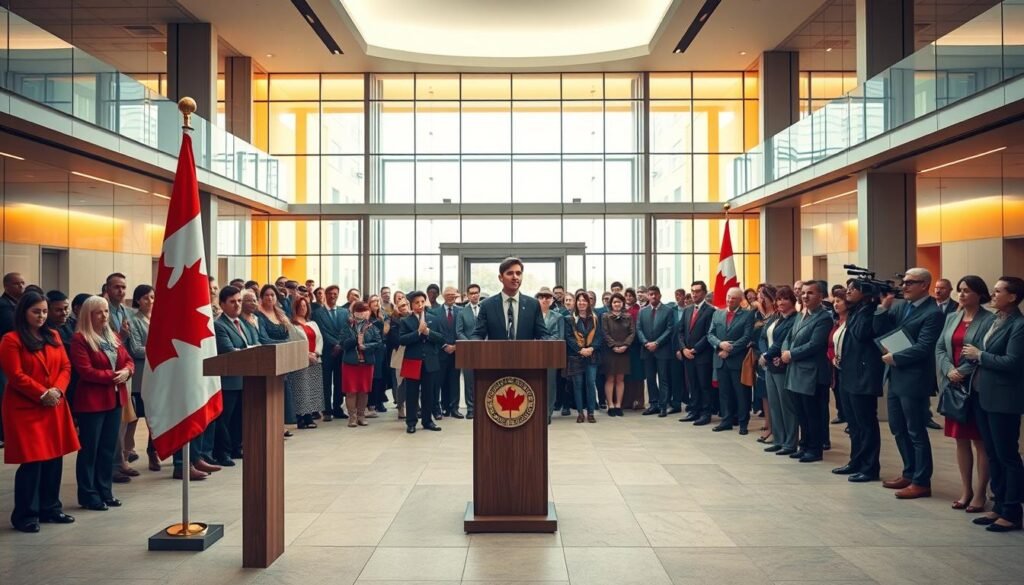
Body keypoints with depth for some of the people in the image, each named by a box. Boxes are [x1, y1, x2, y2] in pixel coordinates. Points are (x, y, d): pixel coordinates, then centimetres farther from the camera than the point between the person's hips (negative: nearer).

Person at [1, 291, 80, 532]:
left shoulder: (53, 336, 12)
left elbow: (66, 367, 9)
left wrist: (57, 390, -9)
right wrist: (42, 394, -16)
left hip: (55, 407, 6)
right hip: (25, 409, -6)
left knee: (54, 458, 10)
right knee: (32, 461, -6)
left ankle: (50, 508, 22)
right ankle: (25, 515, 5)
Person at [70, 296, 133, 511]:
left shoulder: (113, 337, 14)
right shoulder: (80, 339, -9)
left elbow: (129, 360, 13)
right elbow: (85, 371, -17)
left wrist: (126, 372, -8)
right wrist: (112, 376, -18)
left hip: (115, 400, 7)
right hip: (91, 402, -7)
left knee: (109, 448, 12)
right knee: (89, 450, 0)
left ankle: (105, 491, 20)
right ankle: (88, 496, 7)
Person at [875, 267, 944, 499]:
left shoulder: (933, 312, -13)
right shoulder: (902, 307, 10)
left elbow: (923, 347, -20)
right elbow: (879, 331, 8)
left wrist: (895, 358, -15)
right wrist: (884, 308, -5)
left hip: (914, 380, -8)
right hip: (895, 377, 8)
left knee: (916, 432, 1)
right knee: (898, 428, 16)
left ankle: (921, 482, 12)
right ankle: (909, 473, 30)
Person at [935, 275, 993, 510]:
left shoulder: (989, 320, -7)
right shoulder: (951, 318, 12)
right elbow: (939, 348, 7)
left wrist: (963, 372, -17)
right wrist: (949, 370, -9)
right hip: (954, 386, 6)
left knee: (980, 441, 1)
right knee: (961, 439, 11)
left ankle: (980, 493, 9)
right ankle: (966, 490, 20)